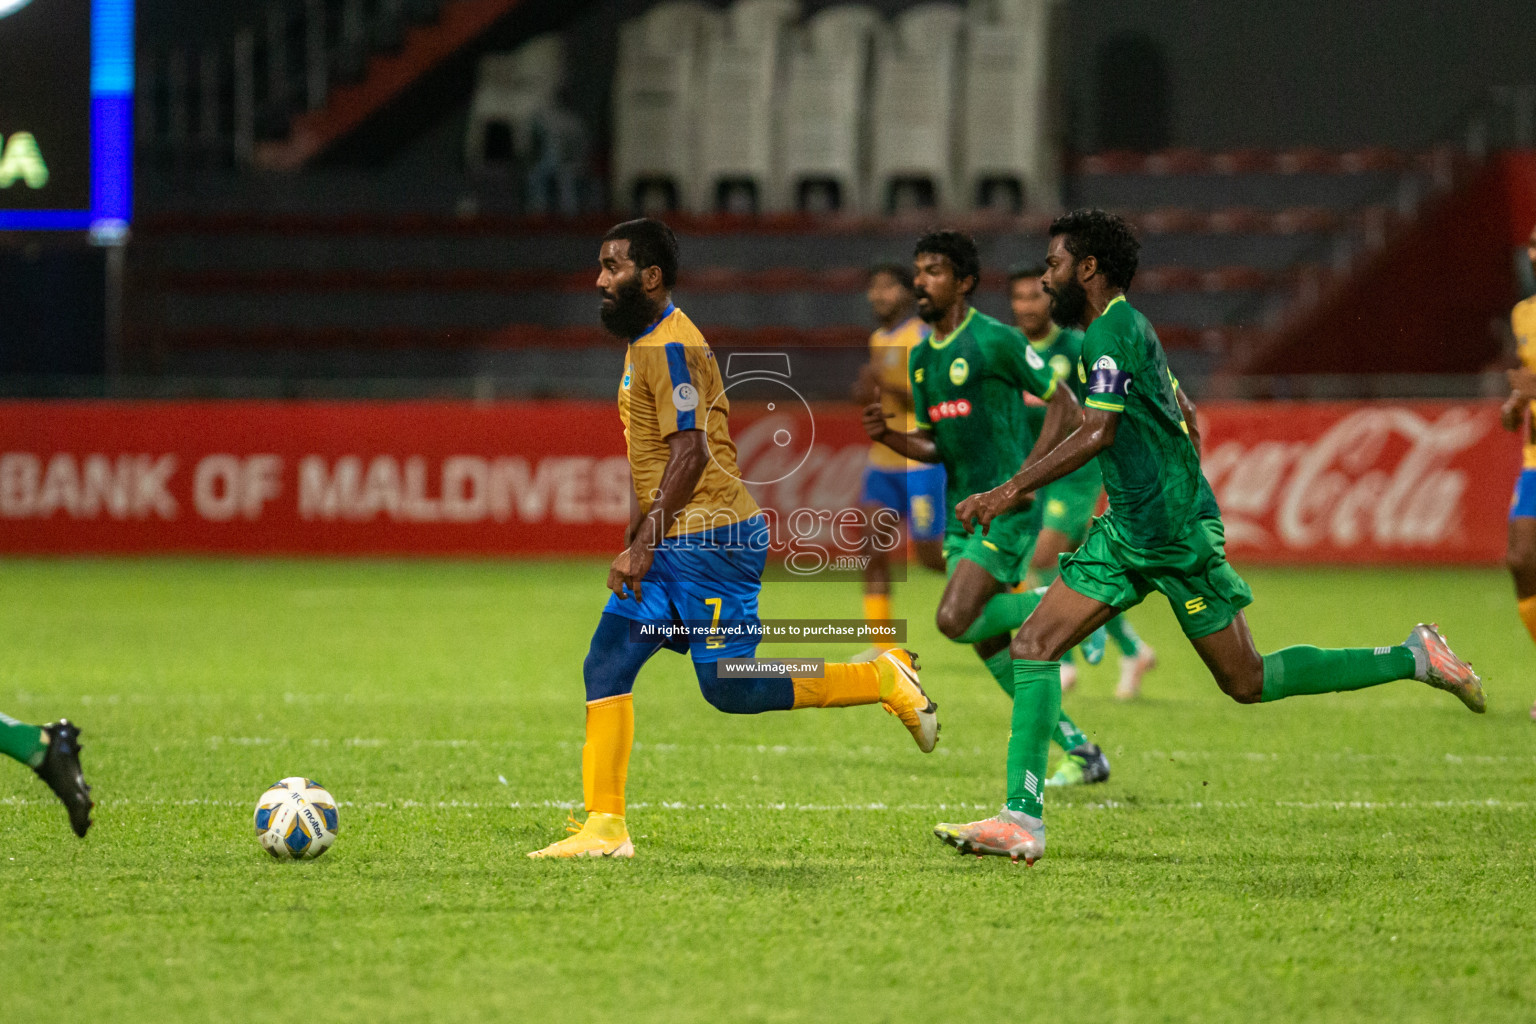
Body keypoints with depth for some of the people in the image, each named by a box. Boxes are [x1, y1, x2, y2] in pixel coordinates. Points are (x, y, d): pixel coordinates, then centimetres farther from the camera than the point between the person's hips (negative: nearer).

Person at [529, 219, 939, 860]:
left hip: (708, 538, -10)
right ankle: (604, 826, -1)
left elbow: (689, 452, -22)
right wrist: (638, 536, 24)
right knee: (605, 666, 0)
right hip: (673, 542, 10)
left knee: (730, 688, -9)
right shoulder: (645, 344, 17)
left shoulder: (670, 347, -14)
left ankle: (885, 680, 3)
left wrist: (643, 546, -22)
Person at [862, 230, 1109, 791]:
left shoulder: (996, 341, -11)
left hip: (1007, 511, -8)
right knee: (989, 645, 6)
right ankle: (1078, 747, 16)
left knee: (955, 621, -21)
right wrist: (886, 436, -3)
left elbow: (1065, 405, -8)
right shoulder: (921, 359, 12)